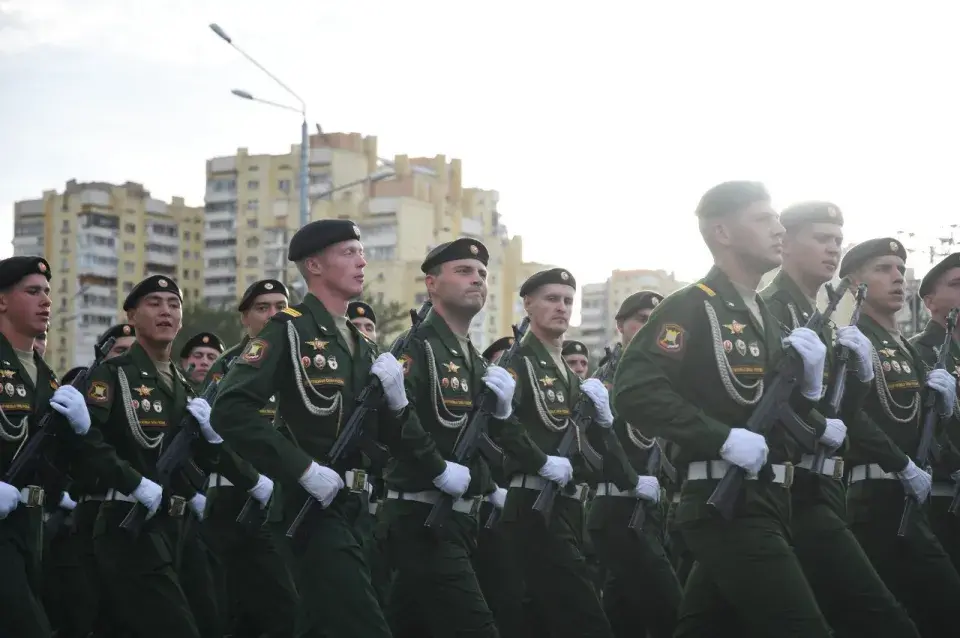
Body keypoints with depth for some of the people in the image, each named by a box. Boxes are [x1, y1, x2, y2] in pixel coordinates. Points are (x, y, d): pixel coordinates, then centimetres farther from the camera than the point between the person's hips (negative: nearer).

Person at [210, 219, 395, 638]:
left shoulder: (363, 345, 16)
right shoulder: (289, 330, -8)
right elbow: (230, 411, -20)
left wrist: (395, 399, -4)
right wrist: (304, 469, -23)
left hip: (353, 508, 8)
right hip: (314, 506, -8)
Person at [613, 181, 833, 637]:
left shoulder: (765, 317, 18)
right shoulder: (691, 307, -8)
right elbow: (633, 392, -20)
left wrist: (809, 380, 1)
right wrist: (724, 437, -24)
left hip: (767, 502, 9)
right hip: (724, 503, -9)